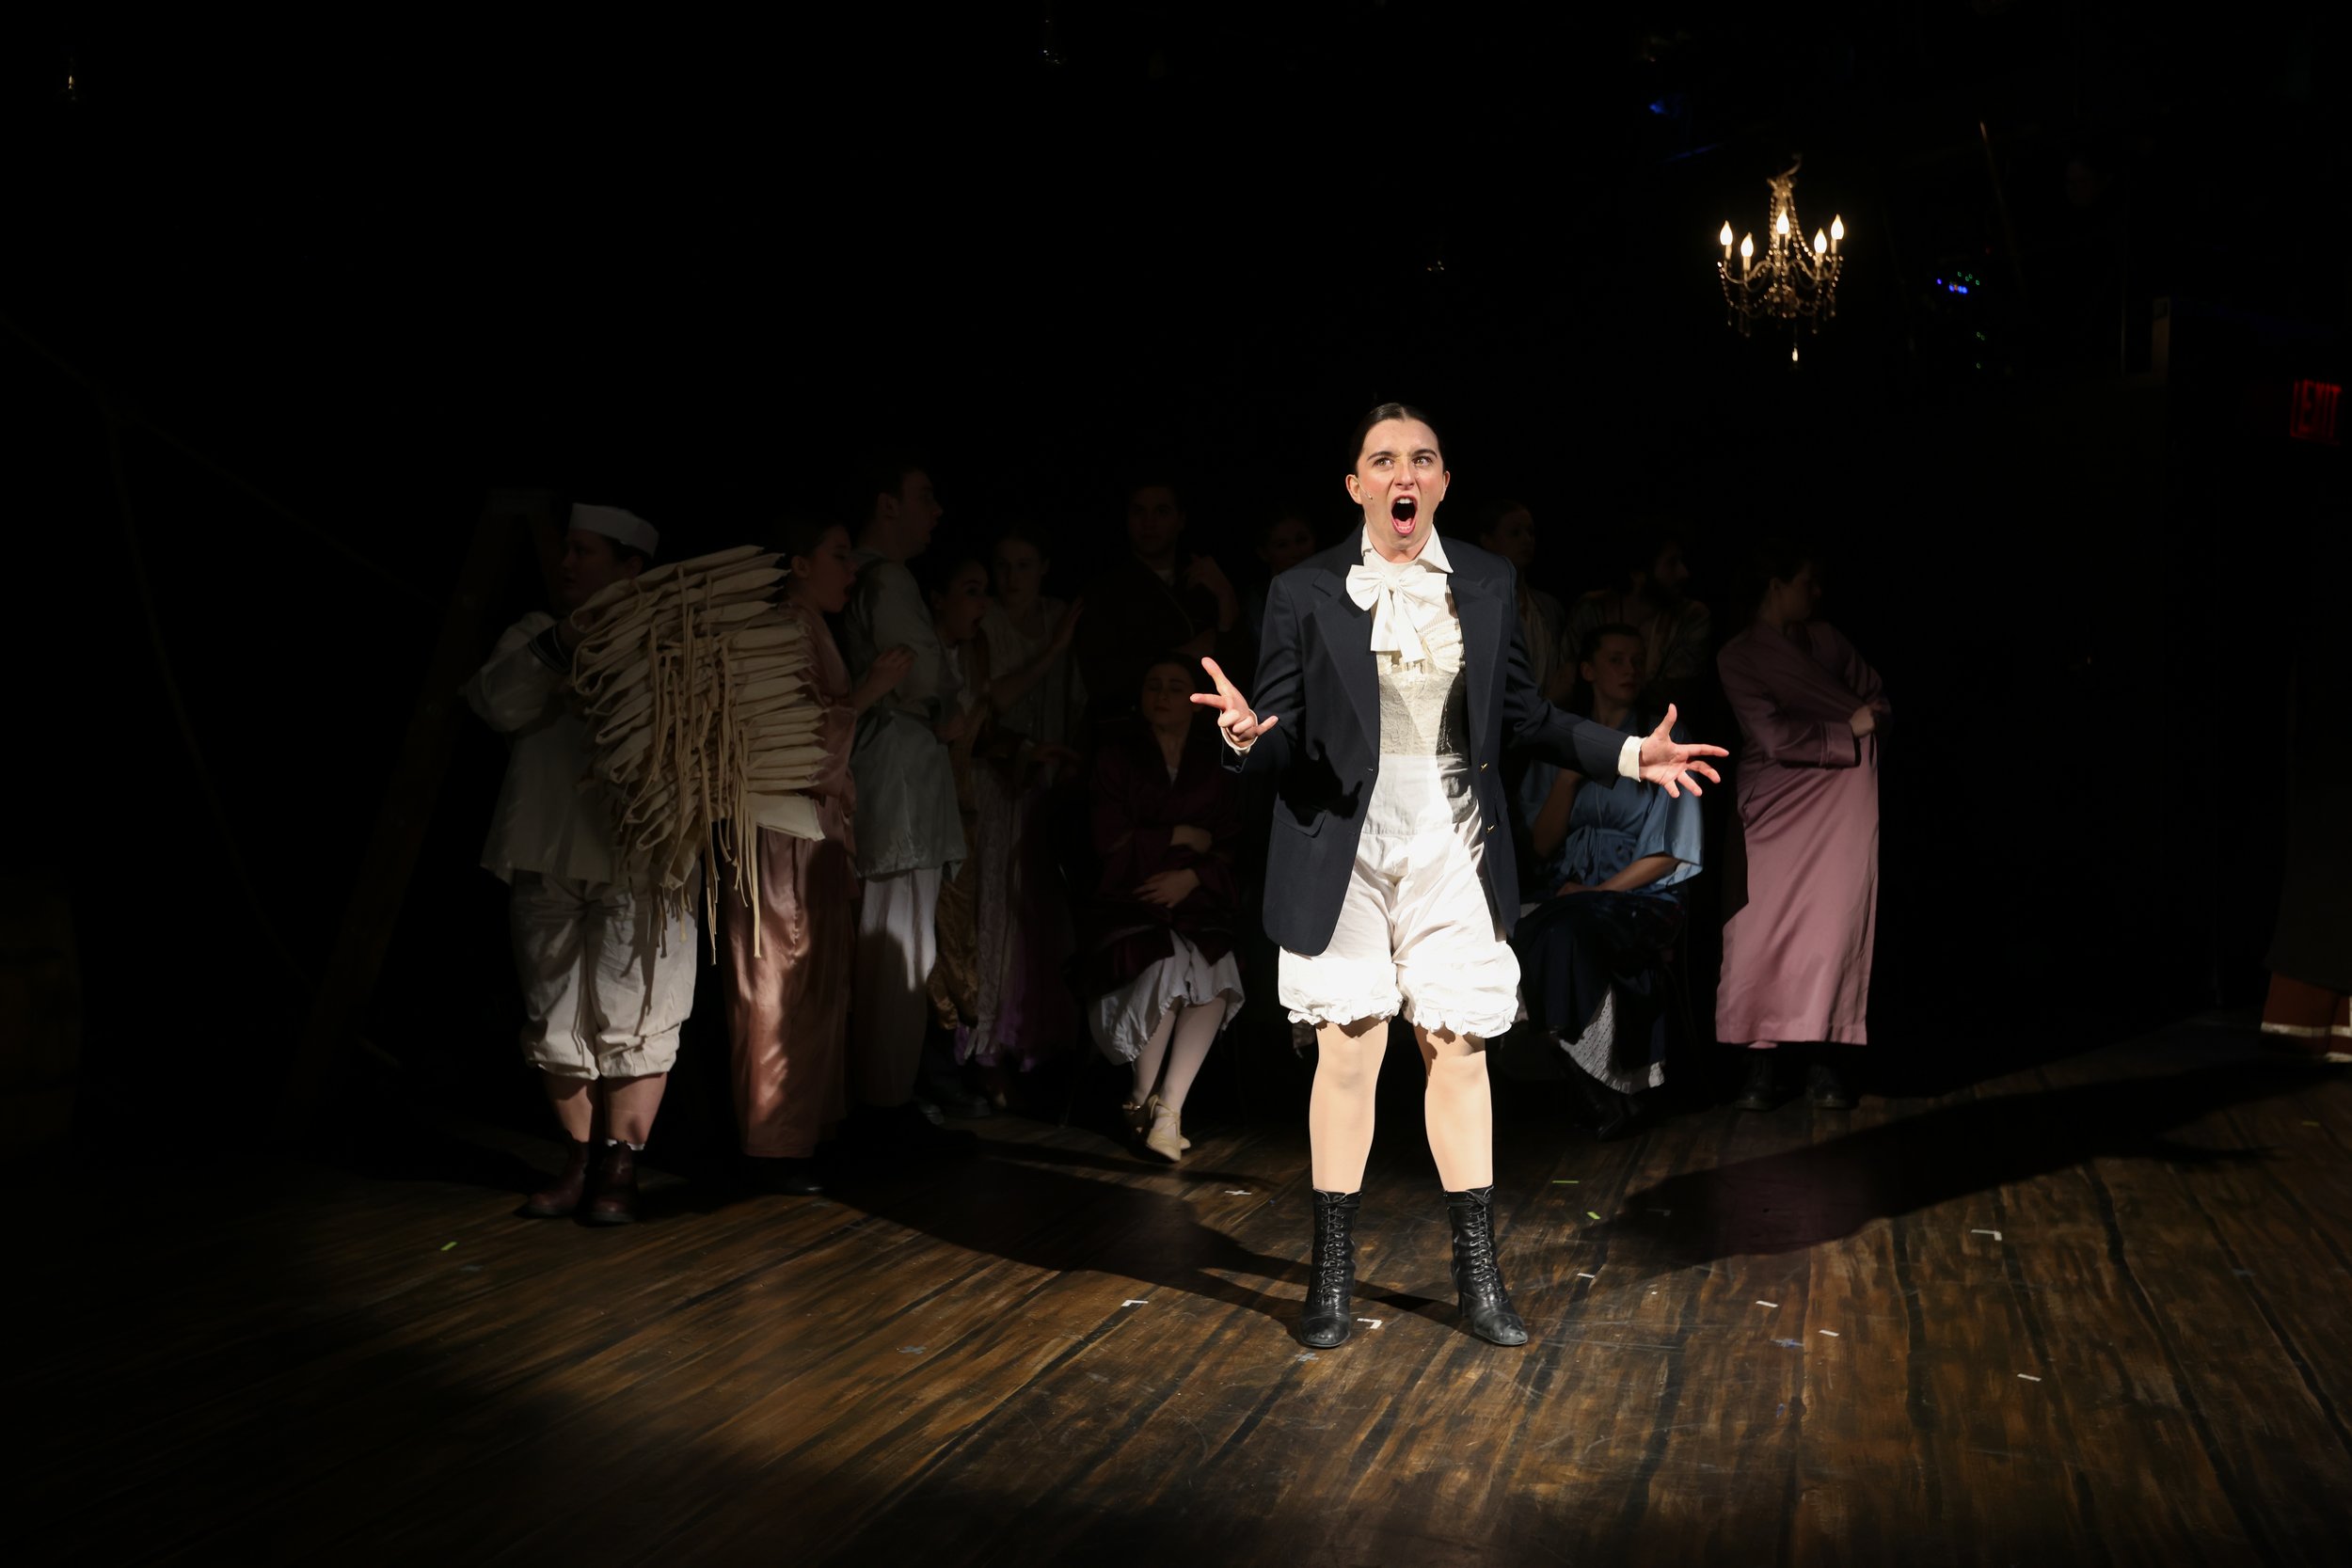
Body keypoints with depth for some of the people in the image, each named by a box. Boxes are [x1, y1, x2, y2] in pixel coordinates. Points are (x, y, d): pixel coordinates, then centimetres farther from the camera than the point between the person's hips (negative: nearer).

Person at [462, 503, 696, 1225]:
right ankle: (580, 1160, 24)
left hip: (638, 866, -4)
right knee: (555, 1024, 10)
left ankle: (620, 1166, 13)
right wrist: (561, 644, -14)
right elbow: (499, 704, -3)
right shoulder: (533, 635, 14)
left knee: (631, 1020, 0)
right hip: (547, 866, 4)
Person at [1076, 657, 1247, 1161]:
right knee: (1170, 963, -32)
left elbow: (1231, 847, 8)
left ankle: (1168, 1106, -22)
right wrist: (1181, 836, -2)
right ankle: (1144, 1095, -10)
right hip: (1130, 902, -2)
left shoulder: (1216, 764, 11)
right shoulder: (1117, 756, 6)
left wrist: (1192, 876, -11)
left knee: (1216, 969, -30)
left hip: (1197, 903, 2)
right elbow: (1108, 841, -3)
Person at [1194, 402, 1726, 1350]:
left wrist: (1629, 754, 3)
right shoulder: (1305, 593, 0)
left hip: (1451, 853, 2)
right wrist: (1248, 735, -25)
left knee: (1459, 1051, 5)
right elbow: (1284, 738, -2)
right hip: (1343, 851, -2)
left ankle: (1478, 1276, 19)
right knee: (1347, 1052, 3)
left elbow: (1522, 717, 12)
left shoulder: (1489, 585, 7)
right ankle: (1332, 1278, 18)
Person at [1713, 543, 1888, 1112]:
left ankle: (1827, 1061, -2)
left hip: (1844, 792, 3)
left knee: (1837, 926, -8)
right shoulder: (1738, 656, 1)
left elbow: (1875, 695, 21)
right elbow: (1775, 737, -8)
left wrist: (1869, 726, 0)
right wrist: (1848, 731, -4)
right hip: (1776, 804, -3)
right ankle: (1762, 1062, -1)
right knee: (1764, 932, -9)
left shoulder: (1825, 638, 16)